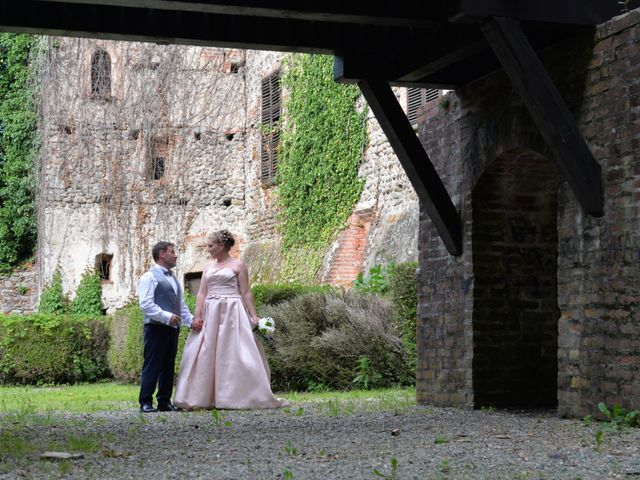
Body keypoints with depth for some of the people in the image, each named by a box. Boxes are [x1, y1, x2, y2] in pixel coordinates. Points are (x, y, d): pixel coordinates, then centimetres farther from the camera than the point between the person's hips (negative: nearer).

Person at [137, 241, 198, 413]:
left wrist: (191, 319, 9)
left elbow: (181, 304, 25)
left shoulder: (173, 278, 22)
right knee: (152, 366, -6)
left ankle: (164, 402, 15)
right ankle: (146, 402, -3)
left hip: (173, 328, 8)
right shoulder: (149, 277, -5)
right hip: (156, 328, -8)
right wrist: (167, 317, -20)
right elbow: (145, 304, -15)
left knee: (168, 366, 10)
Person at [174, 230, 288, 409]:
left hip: (232, 313, -5)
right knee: (205, 356, 2)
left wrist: (254, 316, -8)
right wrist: (197, 316, -2)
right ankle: (204, 398, 7)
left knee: (235, 354, -6)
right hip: (211, 314, 5)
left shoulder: (237, 265, 2)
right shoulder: (208, 267, 16)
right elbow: (202, 293, 10)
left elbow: (246, 293, -2)